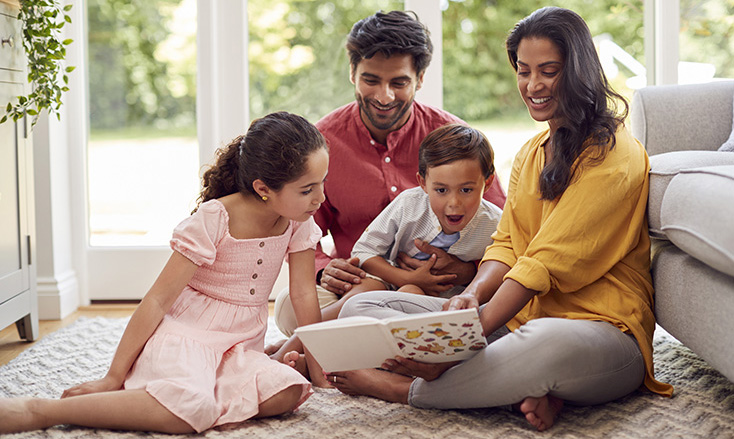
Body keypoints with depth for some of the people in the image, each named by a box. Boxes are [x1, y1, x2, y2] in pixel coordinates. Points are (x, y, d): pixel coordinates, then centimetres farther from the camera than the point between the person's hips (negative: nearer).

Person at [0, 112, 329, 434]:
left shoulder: (299, 220, -2)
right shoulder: (214, 219, -17)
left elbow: (304, 294, 3)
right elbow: (158, 300, -15)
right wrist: (113, 377, -15)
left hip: (240, 348, 5)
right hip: (184, 334, -5)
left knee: (286, 394, -28)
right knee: (191, 409, -37)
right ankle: (37, 412, -27)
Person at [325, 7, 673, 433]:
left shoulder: (616, 157, -9)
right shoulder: (530, 153, 19)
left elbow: (546, 264, -17)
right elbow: (506, 244, 10)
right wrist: (473, 294, -13)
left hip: (602, 330, -7)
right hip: (519, 316, 8)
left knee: (546, 342, -46)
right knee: (361, 307, -4)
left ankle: (401, 388, -20)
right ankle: (524, 390, -23)